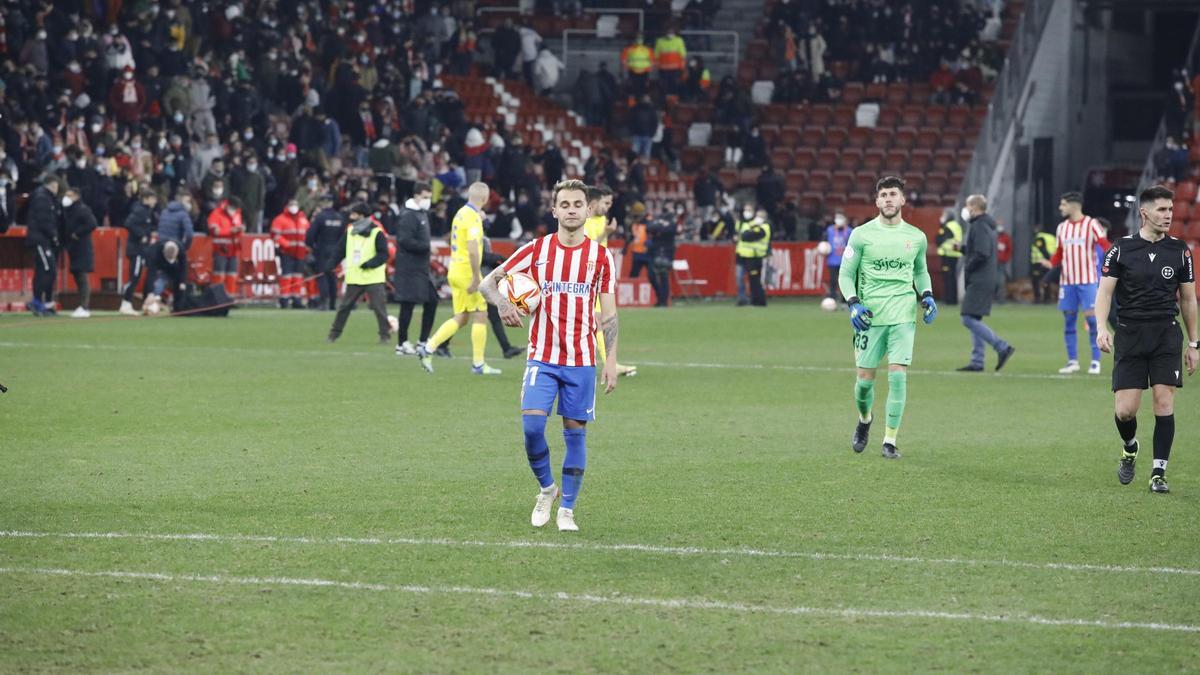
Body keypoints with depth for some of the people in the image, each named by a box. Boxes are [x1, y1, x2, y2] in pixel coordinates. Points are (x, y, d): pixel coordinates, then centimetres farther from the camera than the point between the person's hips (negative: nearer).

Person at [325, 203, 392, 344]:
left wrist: (371, 263, -24)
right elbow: (340, 249, 13)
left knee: (379, 307, -7)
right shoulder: (349, 231, 7)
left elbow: (383, 254, -12)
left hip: (374, 278, -5)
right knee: (344, 306, 8)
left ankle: (385, 335, 1)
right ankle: (334, 334, 18)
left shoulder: (377, 233, -9)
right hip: (354, 278, 5)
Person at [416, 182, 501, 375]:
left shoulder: (461, 214, 12)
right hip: (467, 272, -9)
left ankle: (428, 348, 2)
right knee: (480, 316, 0)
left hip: (455, 271, 9)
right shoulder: (473, 217, -16)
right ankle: (478, 364, 3)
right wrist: (476, 279, -23)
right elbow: (472, 250, -24)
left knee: (461, 318, 11)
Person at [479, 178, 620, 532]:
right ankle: (547, 488, 12)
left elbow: (608, 313, 5)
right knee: (532, 426, -13)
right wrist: (502, 303, -18)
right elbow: (488, 281, 4)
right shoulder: (536, 250, 1)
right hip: (541, 358, 0)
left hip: (582, 361, 0)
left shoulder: (601, 256, 2)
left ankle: (566, 509, 10)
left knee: (575, 432, 1)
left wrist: (611, 361, -2)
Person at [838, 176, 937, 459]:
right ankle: (864, 419, 35)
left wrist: (927, 295, 6)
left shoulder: (916, 237, 7)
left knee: (898, 376, -12)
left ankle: (890, 441, -6)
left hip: (903, 316, 1)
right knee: (865, 379, 2)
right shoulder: (862, 234, -1)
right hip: (869, 316, -1)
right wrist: (853, 303, -12)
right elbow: (845, 274, 3)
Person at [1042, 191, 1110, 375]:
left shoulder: (1091, 224, -4)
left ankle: (1095, 362, -1)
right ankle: (1072, 361, 12)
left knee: (1092, 318, -7)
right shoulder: (1062, 227, 12)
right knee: (1068, 320, 5)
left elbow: (1105, 246, -11)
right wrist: (1051, 263, -4)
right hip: (1067, 281, 5)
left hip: (1087, 280, -5)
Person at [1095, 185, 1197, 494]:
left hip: (1167, 335, 1)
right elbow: (1105, 291, -3)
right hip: (1129, 334, -1)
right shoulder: (1122, 248, -1)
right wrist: (1101, 327, -20)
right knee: (1125, 410, -6)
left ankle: (1158, 473, -1)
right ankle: (1130, 448, 27)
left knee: (1164, 401, -8)